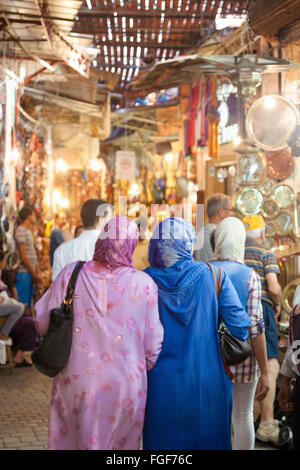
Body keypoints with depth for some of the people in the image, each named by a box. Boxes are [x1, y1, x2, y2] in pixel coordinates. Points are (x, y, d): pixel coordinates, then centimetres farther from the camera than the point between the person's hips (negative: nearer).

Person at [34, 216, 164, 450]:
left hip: (75, 381, 1)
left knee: (69, 441, 15)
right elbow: (153, 344, -3)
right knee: (121, 443, 15)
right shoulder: (144, 284, -9)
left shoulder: (70, 274, -7)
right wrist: (148, 367, 17)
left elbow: (43, 323, -1)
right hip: (125, 385, -1)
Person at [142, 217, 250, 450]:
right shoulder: (213, 275, -8)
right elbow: (241, 328, -7)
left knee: (162, 440, 13)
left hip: (162, 385, 0)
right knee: (209, 439, 15)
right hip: (207, 385, 0)